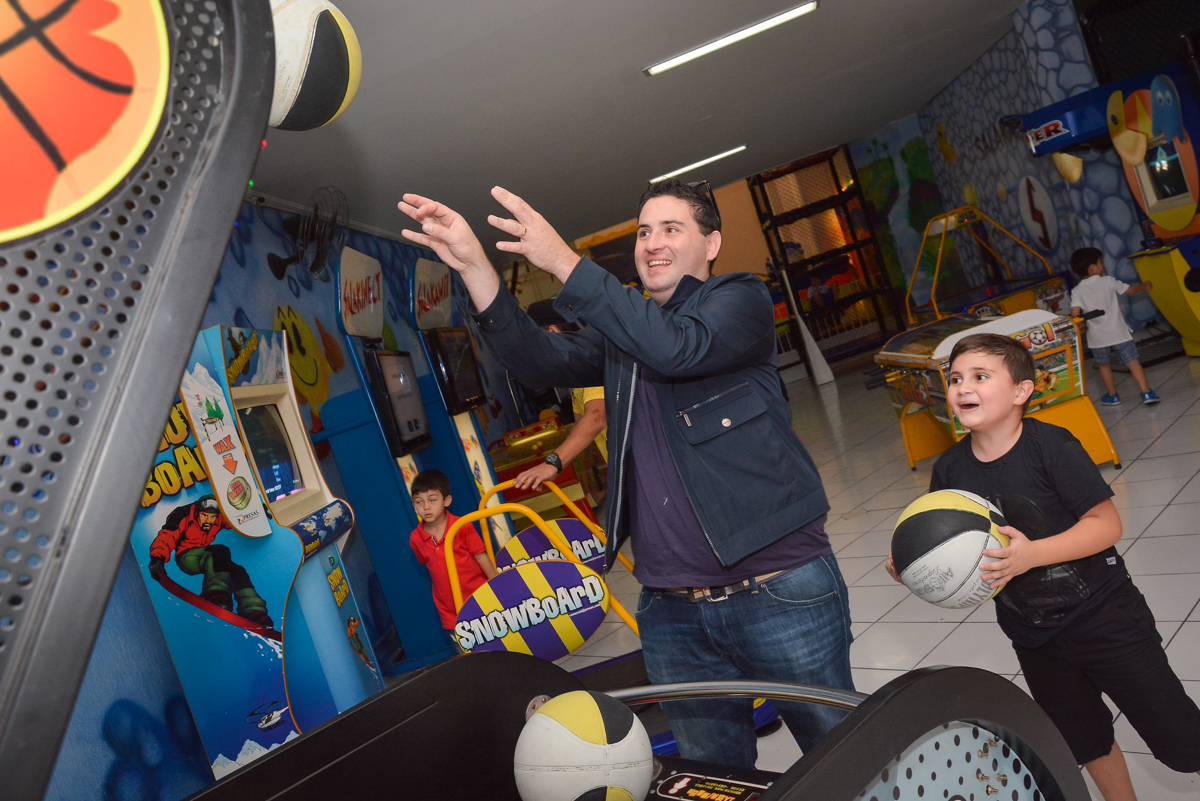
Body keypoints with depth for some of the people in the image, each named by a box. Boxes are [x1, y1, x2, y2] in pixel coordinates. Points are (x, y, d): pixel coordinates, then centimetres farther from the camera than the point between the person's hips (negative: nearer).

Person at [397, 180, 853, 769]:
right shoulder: (622, 330, 14)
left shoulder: (740, 300, -2)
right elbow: (545, 362, -4)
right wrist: (473, 266, -14)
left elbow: (678, 348, -23)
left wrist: (564, 263, -25)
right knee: (713, 773, 17)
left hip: (778, 594, -4)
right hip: (671, 613, 5)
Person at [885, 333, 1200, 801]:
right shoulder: (951, 469, -6)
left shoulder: (1049, 445, -20)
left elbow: (1107, 524, -21)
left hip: (1101, 615, -5)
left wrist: (1030, 554, -33)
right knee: (1084, 741, 23)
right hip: (1031, 633, 5)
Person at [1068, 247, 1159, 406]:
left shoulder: (1077, 291, -4)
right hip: (1118, 332, -1)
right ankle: (1147, 393, 2)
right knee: (1133, 362, 4)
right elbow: (1130, 290, 8)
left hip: (1097, 337, 1)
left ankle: (1112, 395, 26)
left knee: (1104, 365, 19)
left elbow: (1075, 313, -14)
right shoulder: (1107, 281, -3)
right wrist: (1145, 286, 27)